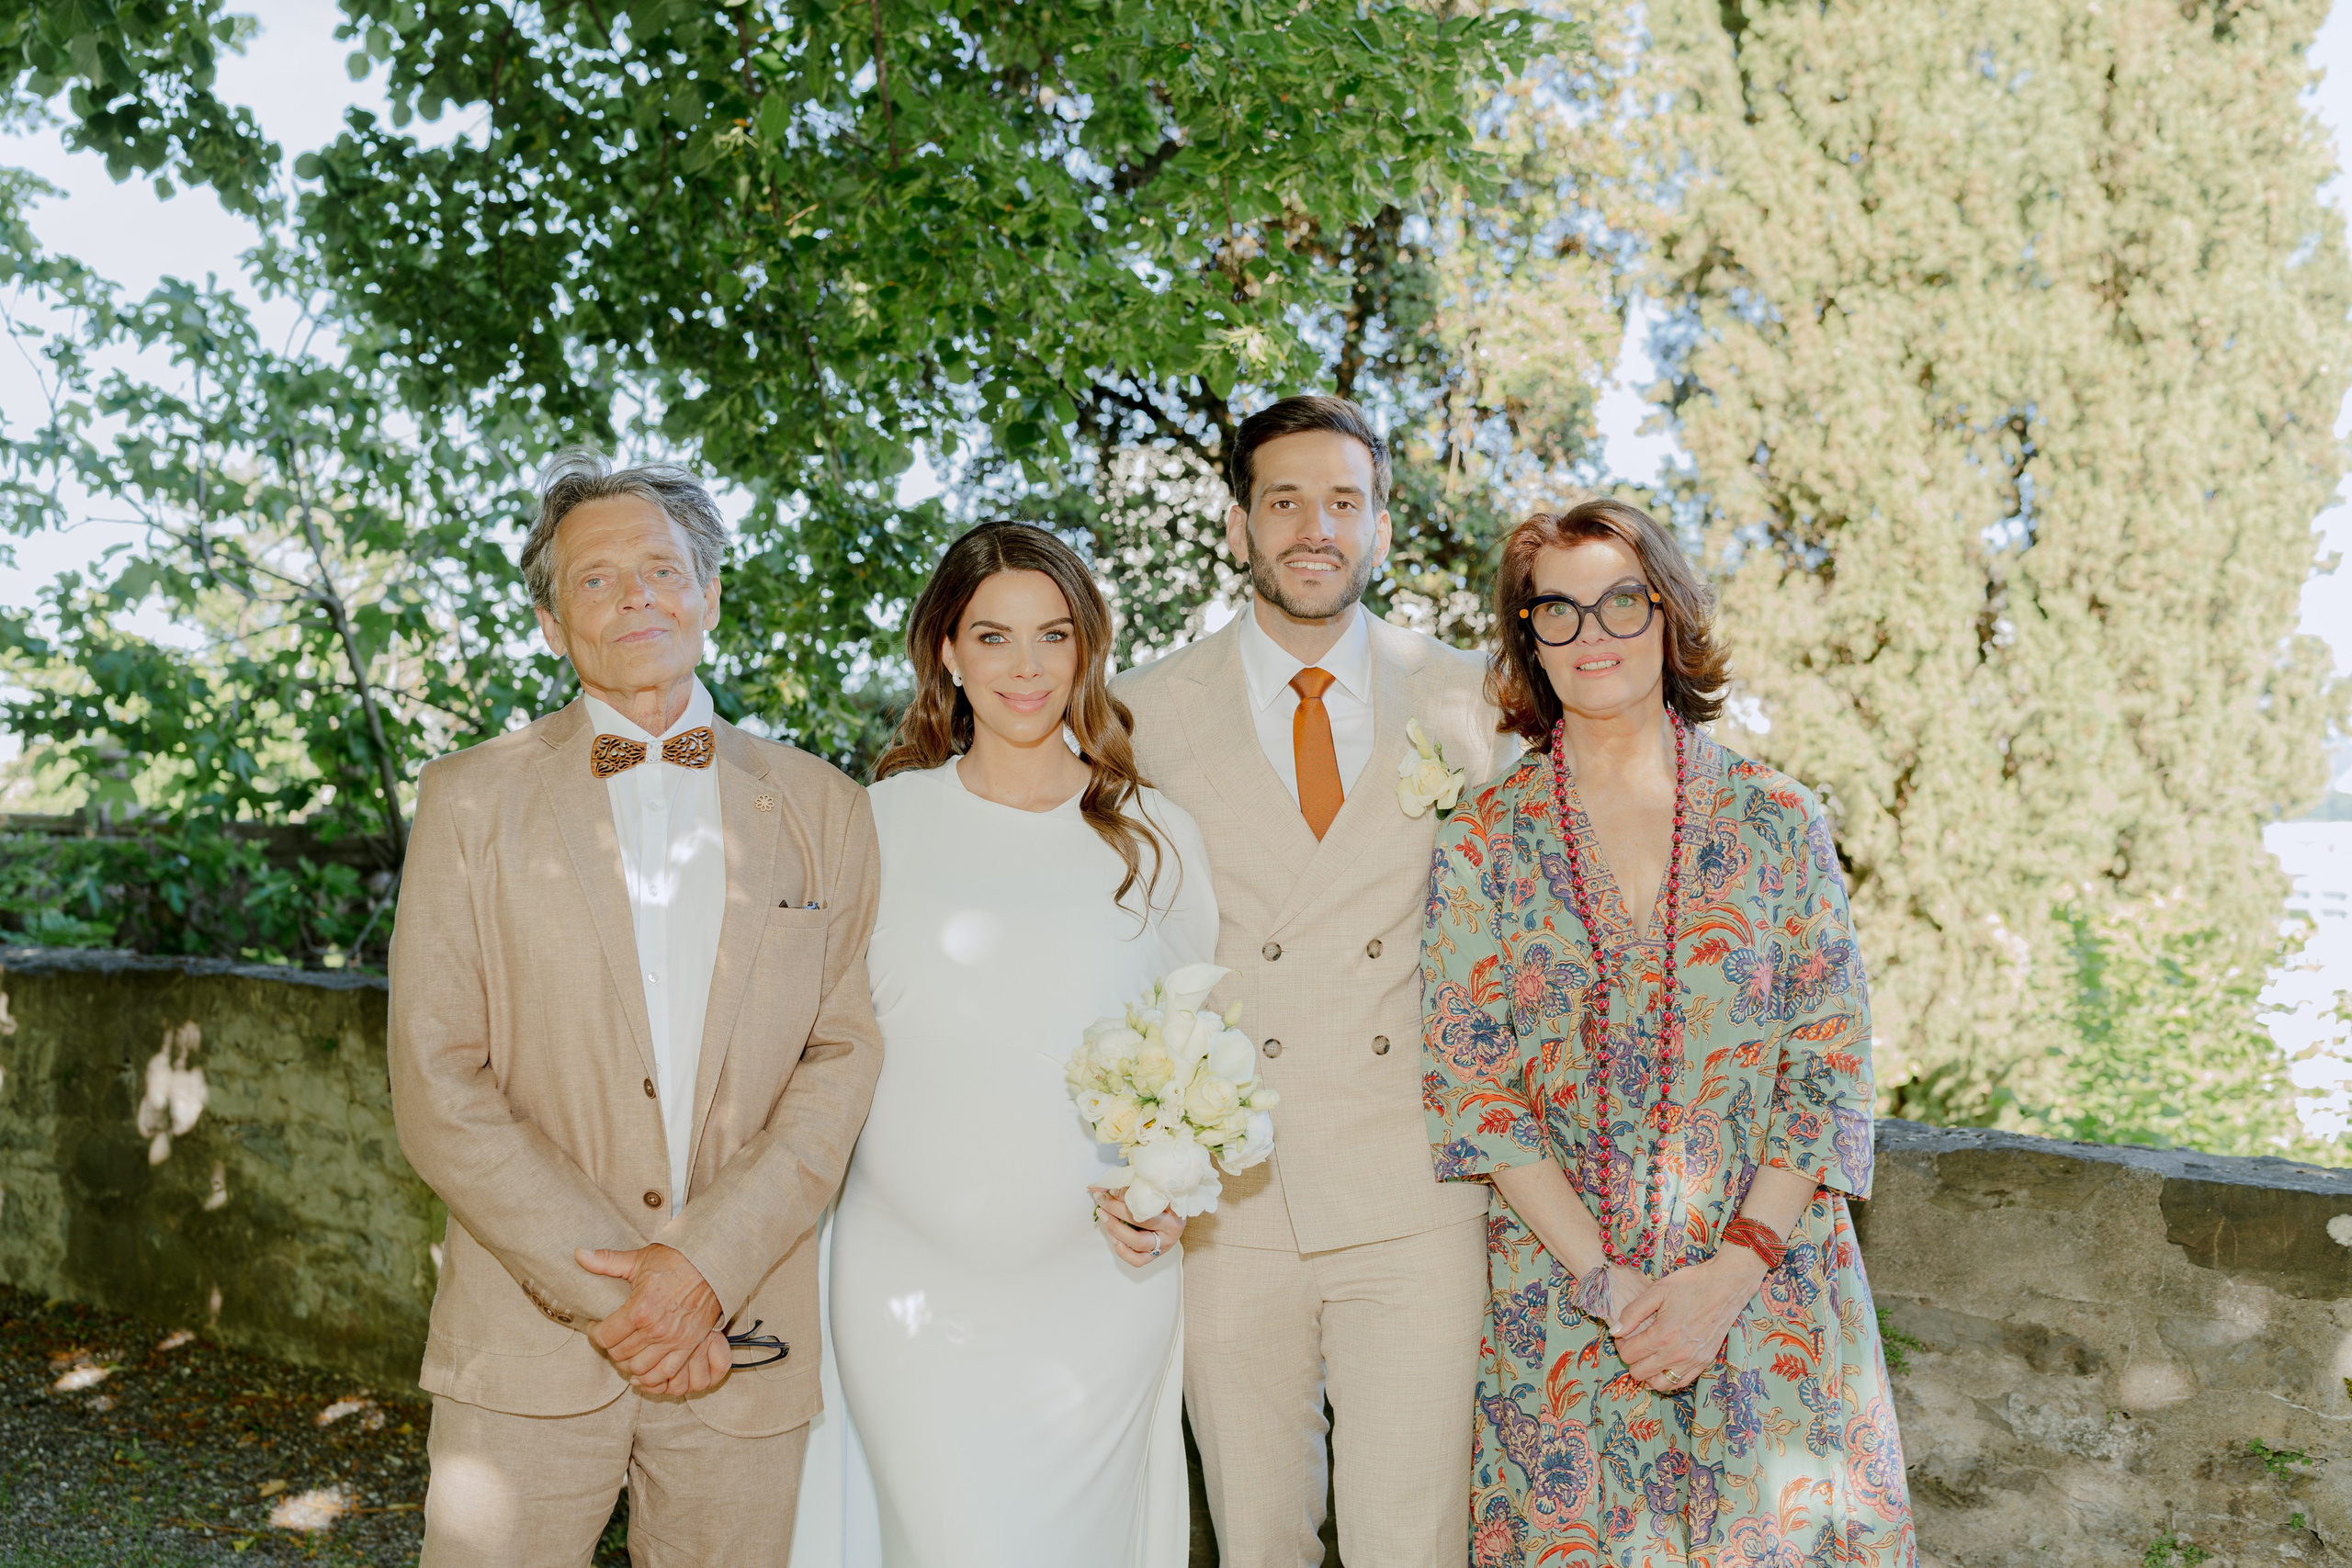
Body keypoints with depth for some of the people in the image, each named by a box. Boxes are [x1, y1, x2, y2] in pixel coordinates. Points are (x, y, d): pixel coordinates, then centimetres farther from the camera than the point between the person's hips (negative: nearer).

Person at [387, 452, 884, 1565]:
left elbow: (843, 1056, -1)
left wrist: (707, 1265, -12)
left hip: (744, 1341, 1)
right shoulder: (470, 801, 1)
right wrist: (605, 1286, -11)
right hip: (526, 1348, -1)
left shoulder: (824, 811, 4)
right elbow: (437, 1087, -4)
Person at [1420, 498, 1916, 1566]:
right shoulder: (1483, 843, -2)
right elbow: (1468, 1082, -5)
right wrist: (1607, 1279, -13)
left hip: (1769, 1273, 1)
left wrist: (1730, 1274, -12)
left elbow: (1830, 1065, -3)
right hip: (1560, 1298, 0)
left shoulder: (1777, 822, 0)